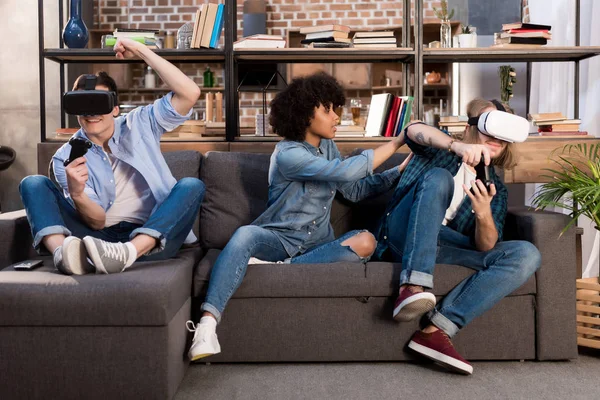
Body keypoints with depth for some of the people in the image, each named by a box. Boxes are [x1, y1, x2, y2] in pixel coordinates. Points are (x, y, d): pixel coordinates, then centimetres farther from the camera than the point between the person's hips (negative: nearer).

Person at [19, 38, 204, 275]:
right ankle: (62, 251, -41)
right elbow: (97, 221, -6)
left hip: (151, 239, 0)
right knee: (33, 183, -10)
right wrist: (76, 194, -28)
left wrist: (141, 51, -10)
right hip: (99, 239, 1)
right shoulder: (66, 157, 3)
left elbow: (190, 94, -9)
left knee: (192, 186, -25)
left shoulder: (140, 125, 5)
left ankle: (127, 254, -46)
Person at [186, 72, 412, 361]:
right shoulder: (288, 154, -15)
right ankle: (208, 322, -45)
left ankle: (275, 268, -28)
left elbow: (355, 190, 13)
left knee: (365, 242, -26)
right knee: (245, 234, -38)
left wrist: (401, 171, 4)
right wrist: (396, 143, -16)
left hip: (317, 243, 6)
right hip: (280, 238, -5)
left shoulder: (327, 147, 10)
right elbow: (347, 171, -24)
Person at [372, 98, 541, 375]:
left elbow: (486, 247, 3)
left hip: (444, 249, 3)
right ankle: (413, 287, -43)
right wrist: (458, 145, -31)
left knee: (527, 255, -19)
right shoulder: (441, 150, 14)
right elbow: (414, 130, -12)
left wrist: (483, 214, -19)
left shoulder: (496, 189, 19)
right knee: (438, 177, -28)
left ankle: (437, 330, -33)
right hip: (403, 237, -3)